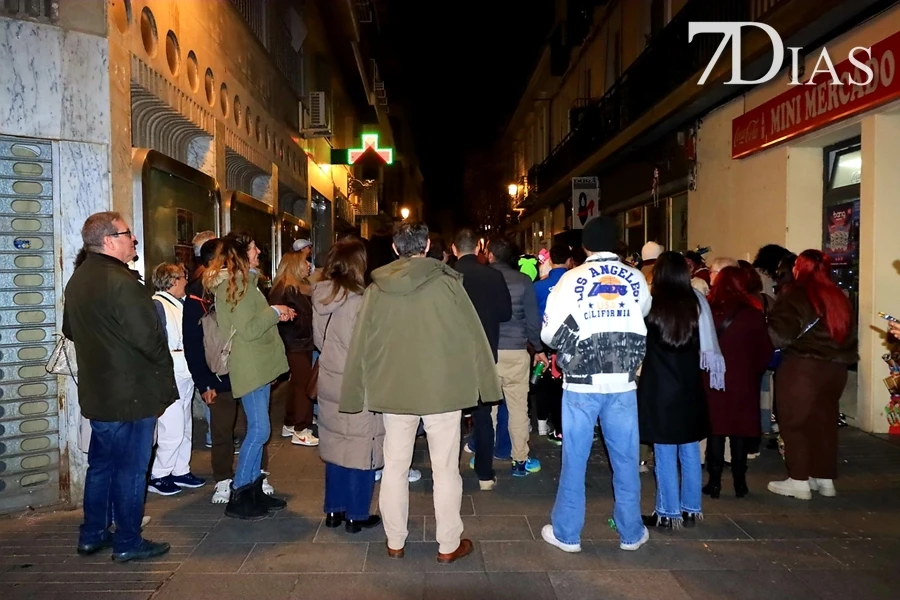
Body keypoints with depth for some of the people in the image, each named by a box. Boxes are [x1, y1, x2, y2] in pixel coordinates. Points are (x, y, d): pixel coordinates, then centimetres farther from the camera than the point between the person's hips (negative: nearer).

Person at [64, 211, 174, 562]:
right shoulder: (121, 281, -22)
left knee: (101, 464, 19)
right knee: (130, 469, 3)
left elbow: (70, 330, 20)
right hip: (132, 393, -9)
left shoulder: (78, 279, 8)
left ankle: (92, 535, 30)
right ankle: (127, 543, 14)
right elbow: (148, 337, -23)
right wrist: (164, 370, -6)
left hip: (97, 391, 9)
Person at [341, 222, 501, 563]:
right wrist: (486, 382, 6)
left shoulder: (377, 288, -2)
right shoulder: (446, 283, -9)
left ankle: (395, 542, 25)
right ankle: (448, 545, 18)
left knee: (394, 467, 14)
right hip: (441, 389, -2)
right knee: (445, 469, 8)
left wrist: (357, 393, 12)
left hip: (393, 390, 3)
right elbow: (472, 336, -5)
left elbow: (361, 345, 3)